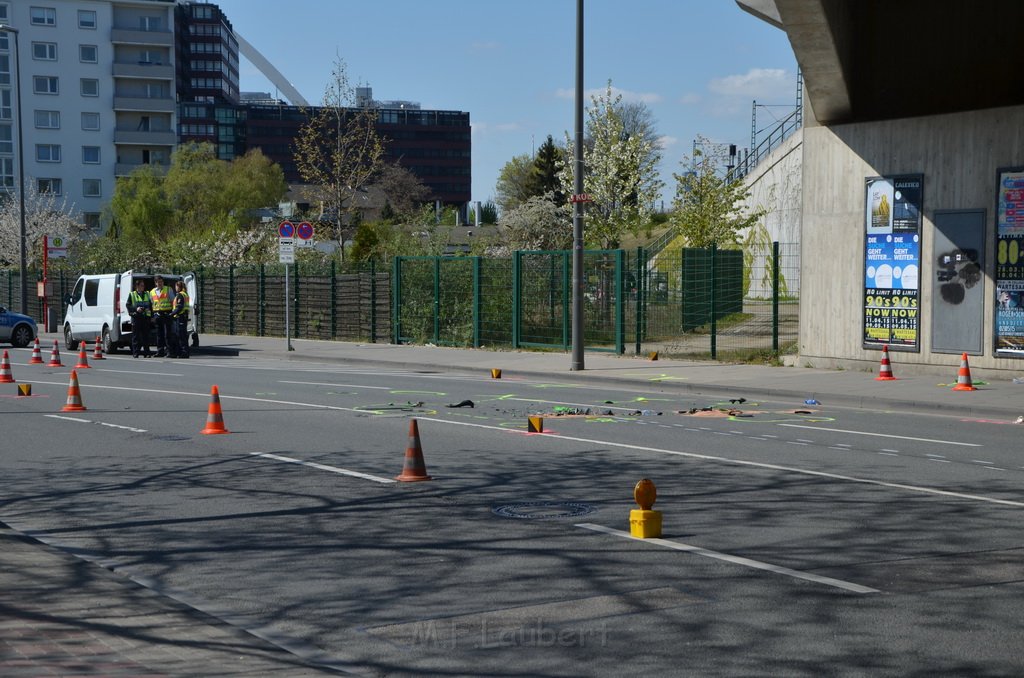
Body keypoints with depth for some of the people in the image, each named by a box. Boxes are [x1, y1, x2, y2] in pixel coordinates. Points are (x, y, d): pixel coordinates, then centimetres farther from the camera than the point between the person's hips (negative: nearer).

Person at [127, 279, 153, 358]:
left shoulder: (147, 294, 18)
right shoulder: (132, 294, 7)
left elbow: (150, 306, 19)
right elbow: (128, 305, 2)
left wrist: (152, 317, 11)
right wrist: (136, 309, -14)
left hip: (146, 318, 3)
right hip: (136, 317, -3)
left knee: (146, 336, 1)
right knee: (136, 336, -2)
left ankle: (146, 353, 3)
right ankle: (135, 353, 0)